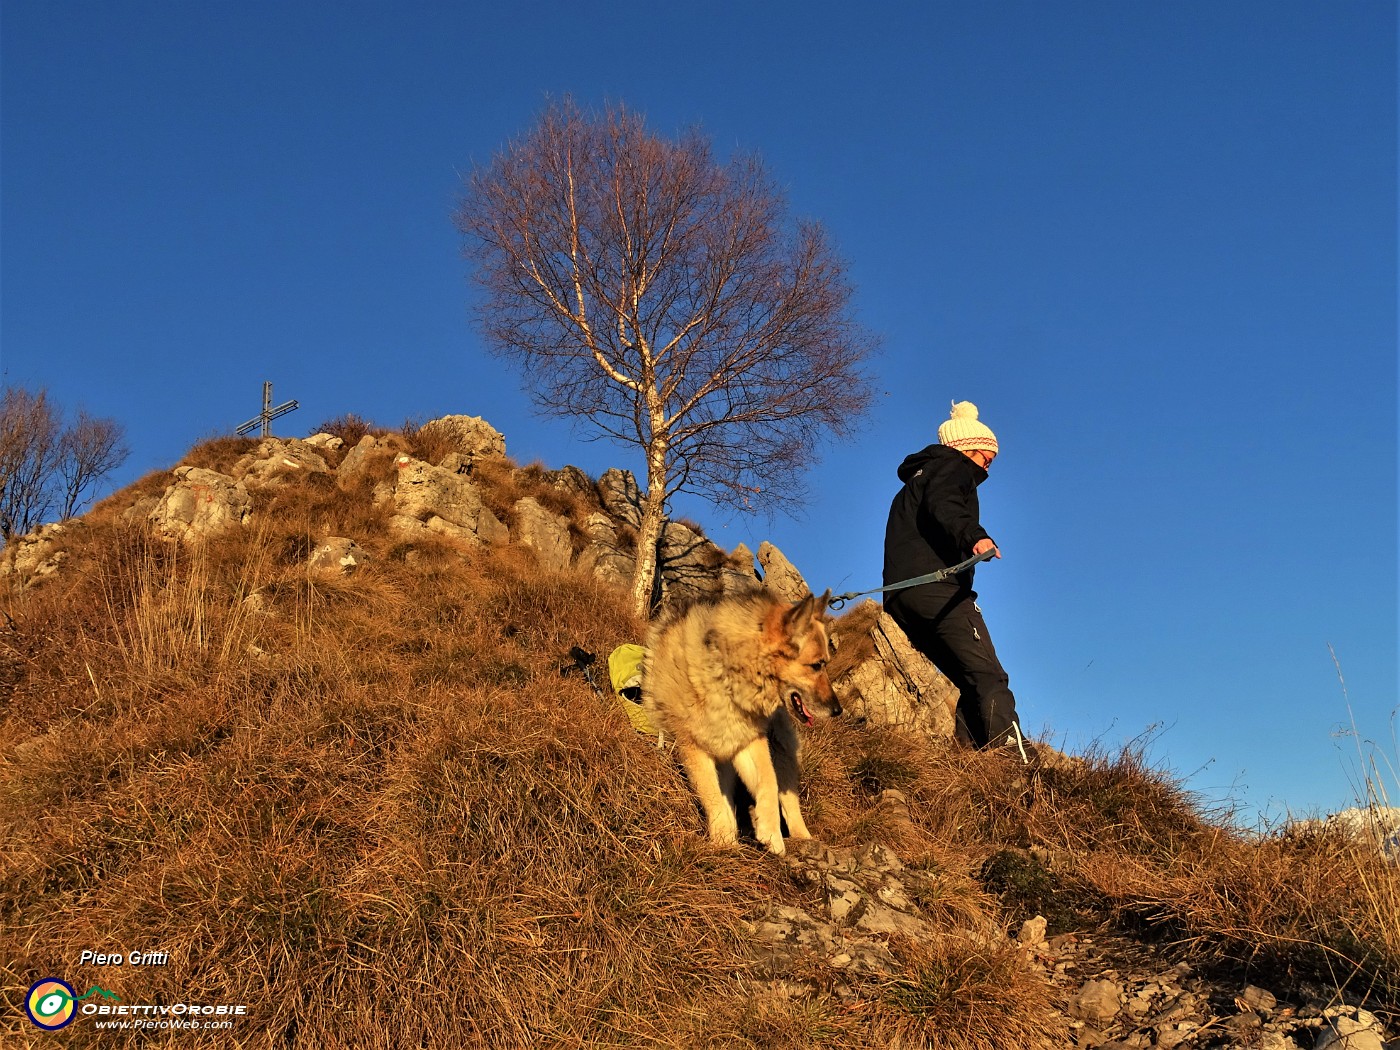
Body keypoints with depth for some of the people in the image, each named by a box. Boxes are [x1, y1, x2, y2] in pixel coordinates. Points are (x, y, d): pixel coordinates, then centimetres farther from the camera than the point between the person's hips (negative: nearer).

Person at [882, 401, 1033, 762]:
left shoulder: (916, 480, 37)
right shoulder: (953, 468, 9)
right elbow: (943, 506, -14)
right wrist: (973, 536, -33)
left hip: (899, 593, 9)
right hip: (936, 585, -9)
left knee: (969, 683, 4)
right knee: (988, 676, -19)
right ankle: (1009, 746, -34)